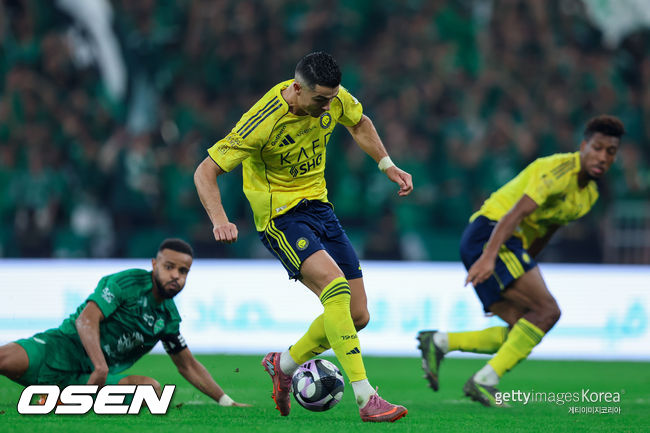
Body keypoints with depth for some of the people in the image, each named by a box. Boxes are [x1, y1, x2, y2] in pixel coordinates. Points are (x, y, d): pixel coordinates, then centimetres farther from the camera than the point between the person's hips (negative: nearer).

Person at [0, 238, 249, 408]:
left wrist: (227, 402, 20)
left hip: (91, 376, 7)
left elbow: (188, 366, 25)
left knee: (152, 388, -24)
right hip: (66, 347, -7)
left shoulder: (169, 317, 13)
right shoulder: (128, 283, -7)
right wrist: (100, 366, -32)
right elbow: (86, 319, -18)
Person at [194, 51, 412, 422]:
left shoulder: (334, 98, -7)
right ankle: (366, 400, -33)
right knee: (335, 283, -30)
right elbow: (205, 172, -20)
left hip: (319, 206, 7)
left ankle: (285, 364, 28)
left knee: (357, 315, 2)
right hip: (280, 216, -7)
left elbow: (359, 124, 18)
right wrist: (220, 221, -34)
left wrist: (388, 165, 9)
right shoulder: (262, 123, -25)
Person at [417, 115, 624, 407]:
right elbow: (517, 212, -27)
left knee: (524, 333, -1)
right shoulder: (560, 170, -15)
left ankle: (440, 343, 1)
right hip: (489, 232, -10)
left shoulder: (590, 194, 16)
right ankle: (485, 381, -19)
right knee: (547, 310, -19)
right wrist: (489, 256, -39)